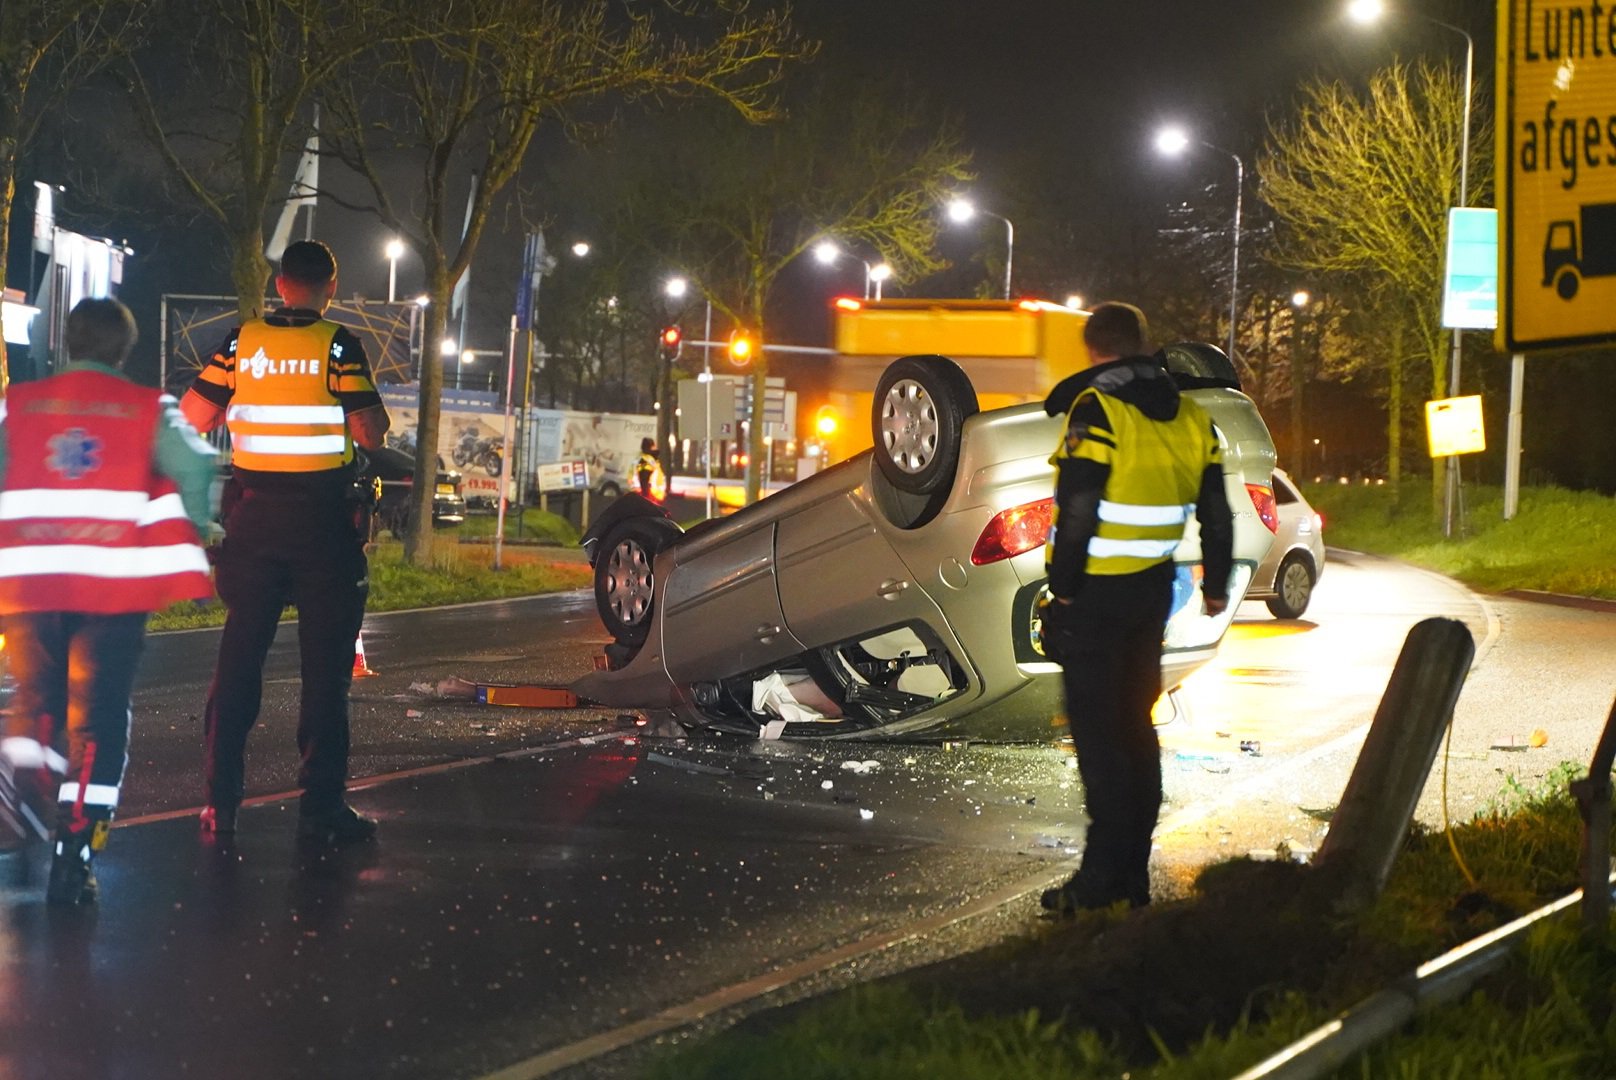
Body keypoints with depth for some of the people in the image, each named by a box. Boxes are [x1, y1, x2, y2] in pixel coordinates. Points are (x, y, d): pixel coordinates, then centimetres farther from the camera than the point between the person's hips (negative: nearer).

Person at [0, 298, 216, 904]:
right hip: (116, 582, -2)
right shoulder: (150, 409, 5)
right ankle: (75, 857, 0)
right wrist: (193, 536, 9)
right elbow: (195, 468, -7)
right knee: (99, 718, 5)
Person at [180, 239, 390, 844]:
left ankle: (220, 802, 9)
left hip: (254, 511, 3)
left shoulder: (242, 342, 0)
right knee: (324, 659, 3)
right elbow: (370, 432, -13)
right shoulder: (337, 346, -9)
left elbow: (194, 417, 1)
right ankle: (321, 806, 2)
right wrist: (376, 415, 7)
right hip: (323, 516, -3)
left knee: (239, 655, 10)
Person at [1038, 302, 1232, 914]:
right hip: (1153, 590, 7)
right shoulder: (1190, 417, 9)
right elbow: (1216, 514, 14)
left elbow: (1078, 511, -19)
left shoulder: (1096, 409, -13)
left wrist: (1062, 585, -13)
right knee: (1136, 727, 14)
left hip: (1095, 591, -7)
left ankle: (1103, 880, -5)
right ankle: (1134, 878, 17)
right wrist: (1215, 584, 25)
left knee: (1097, 732, -4)